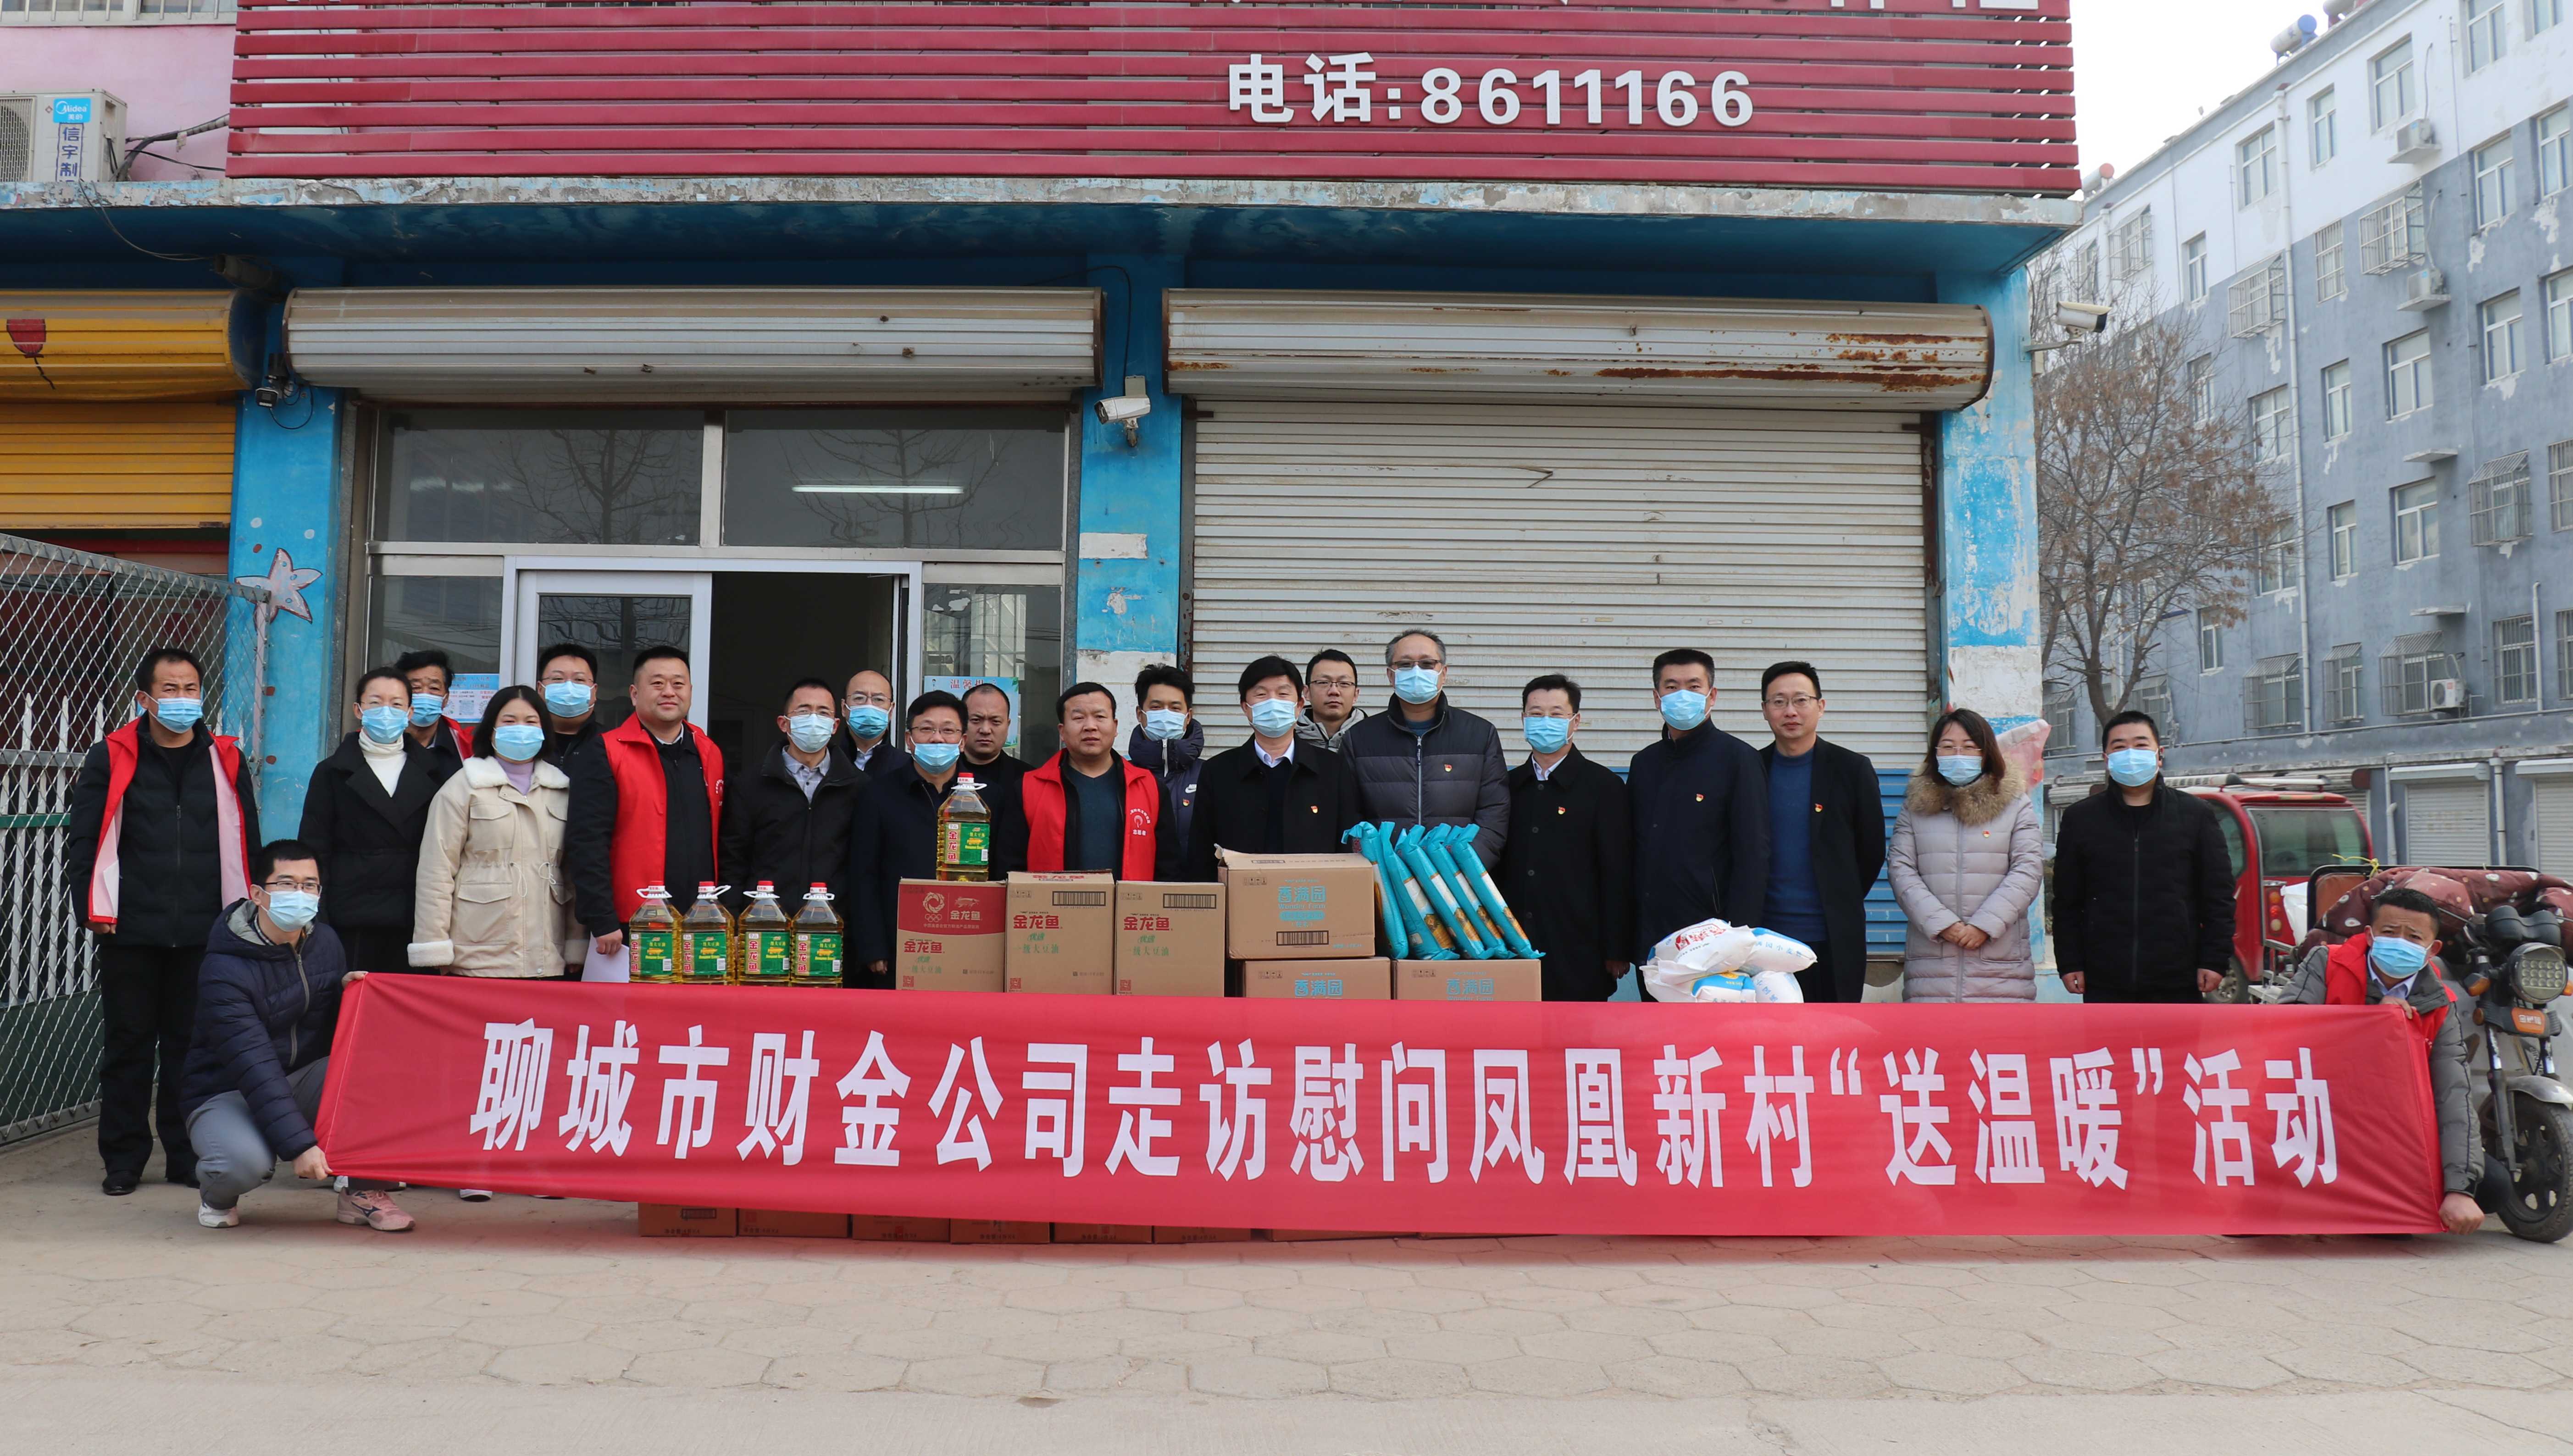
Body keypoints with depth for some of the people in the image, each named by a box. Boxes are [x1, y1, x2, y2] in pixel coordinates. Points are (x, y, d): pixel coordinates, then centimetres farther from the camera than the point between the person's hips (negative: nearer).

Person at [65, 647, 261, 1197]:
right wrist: (92, 907, -4)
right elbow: (81, 840, 3)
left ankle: (188, 1156, 17)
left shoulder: (226, 760, 8)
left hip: (204, 934, 1)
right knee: (127, 1046, 6)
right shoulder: (111, 759, 2)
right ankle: (124, 1159, 16)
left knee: (193, 1045, 8)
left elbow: (245, 843, 12)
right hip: (130, 931, -1)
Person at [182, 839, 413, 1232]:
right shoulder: (225, 971, -21)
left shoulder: (325, 942, -1)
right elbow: (254, 1067, -29)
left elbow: (340, 1030, 8)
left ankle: (364, 1191, -11)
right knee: (246, 1162, -37)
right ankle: (217, 1192, 3)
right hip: (227, 1094, -5)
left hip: (305, 1083, 5)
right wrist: (299, 1144, -36)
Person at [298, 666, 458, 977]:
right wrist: (316, 925, -3)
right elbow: (313, 852, 6)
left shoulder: (433, 772, 12)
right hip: (351, 925, -1)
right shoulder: (333, 773, 9)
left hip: (415, 925, 1)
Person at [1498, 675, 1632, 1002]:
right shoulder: (1508, 785, 13)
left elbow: (1618, 874, -2)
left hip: (1579, 950, -3)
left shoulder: (1604, 785, 1)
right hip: (1514, 947, 3)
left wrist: (1617, 951, -7)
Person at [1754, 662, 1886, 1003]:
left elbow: (1872, 852, 8)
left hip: (1833, 943, -1)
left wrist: (1840, 908, 10)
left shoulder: (1852, 769, 2)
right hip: (1764, 937, 1)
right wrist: (1748, 919, 7)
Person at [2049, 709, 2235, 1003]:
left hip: (2177, 981, 0)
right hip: (2105, 983, 0)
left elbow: (2219, 896, 5)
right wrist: (2069, 963, 1)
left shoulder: (2195, 815, 6)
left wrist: (2215, 960, -2)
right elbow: (2067, 902, 7)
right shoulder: (2080, 819, 7)